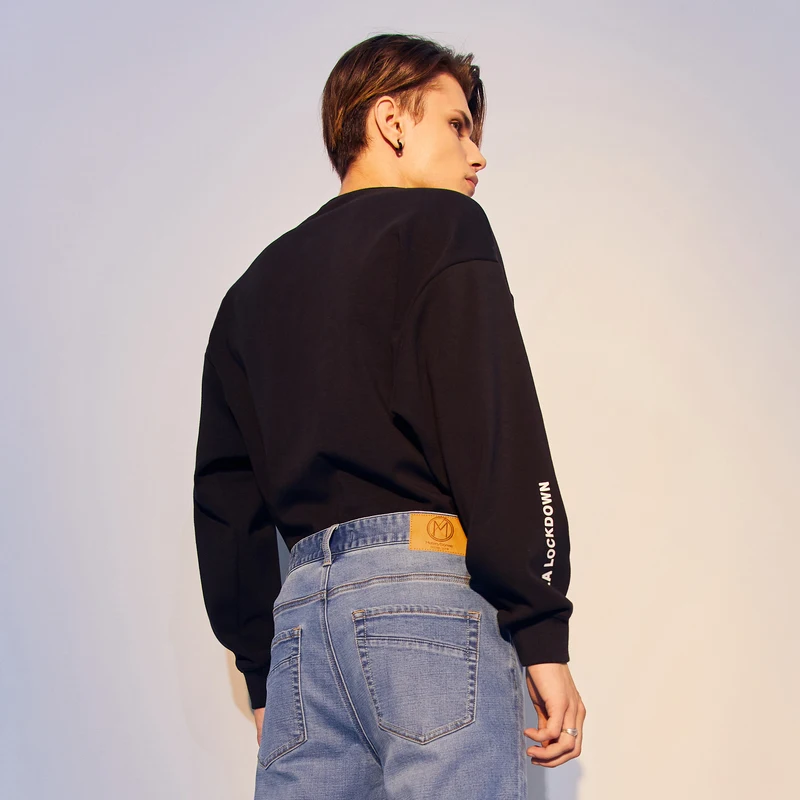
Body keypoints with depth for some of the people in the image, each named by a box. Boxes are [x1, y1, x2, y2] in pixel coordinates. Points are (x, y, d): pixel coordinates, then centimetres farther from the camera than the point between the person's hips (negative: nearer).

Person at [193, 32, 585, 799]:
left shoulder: (255, 286, 25)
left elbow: (226, 495, 20)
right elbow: (498, 436, -9)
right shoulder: (440, 226, 4)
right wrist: (543, 634, -9)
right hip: (427, 584, -7)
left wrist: (262, 670, 21)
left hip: (300, 608, 7)